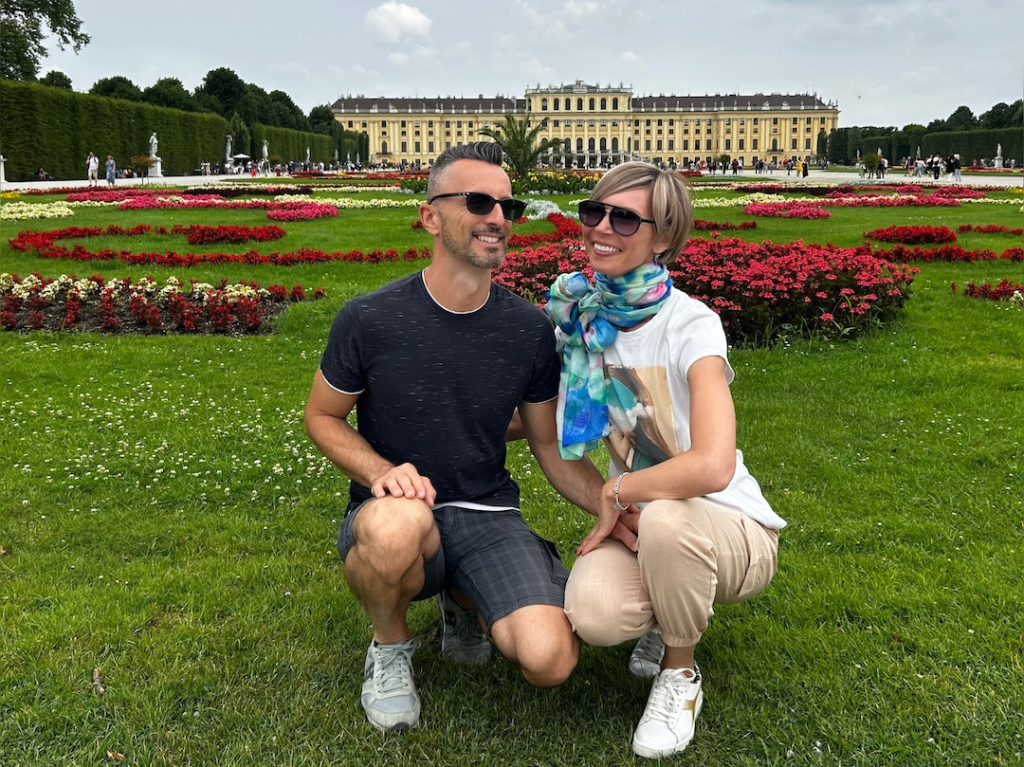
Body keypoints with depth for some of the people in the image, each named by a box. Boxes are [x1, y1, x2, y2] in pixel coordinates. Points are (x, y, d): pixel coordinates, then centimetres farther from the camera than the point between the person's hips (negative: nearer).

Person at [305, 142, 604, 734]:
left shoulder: (530, 330, -2)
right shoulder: (369, 320, -9)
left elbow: (551, 448, 7)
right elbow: (323, 418, 5)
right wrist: (380, 472, -16)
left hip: (489, 515, 2)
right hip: (392, 520, -2)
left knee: (551, 662, -22)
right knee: (398, 523, -40)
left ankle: (465, 602, 15)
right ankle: (391, 644, -3)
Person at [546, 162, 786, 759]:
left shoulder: (690, 326, -21)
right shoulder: (581, 314, -4)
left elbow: (712, 467, -34)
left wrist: (616, 493, -22)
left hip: (730, 530, -3)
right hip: (637, 521, 4)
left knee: (665, 520, -39)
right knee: (593, 615, -28)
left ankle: (681, 674, -5)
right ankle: (669, 613, 12)